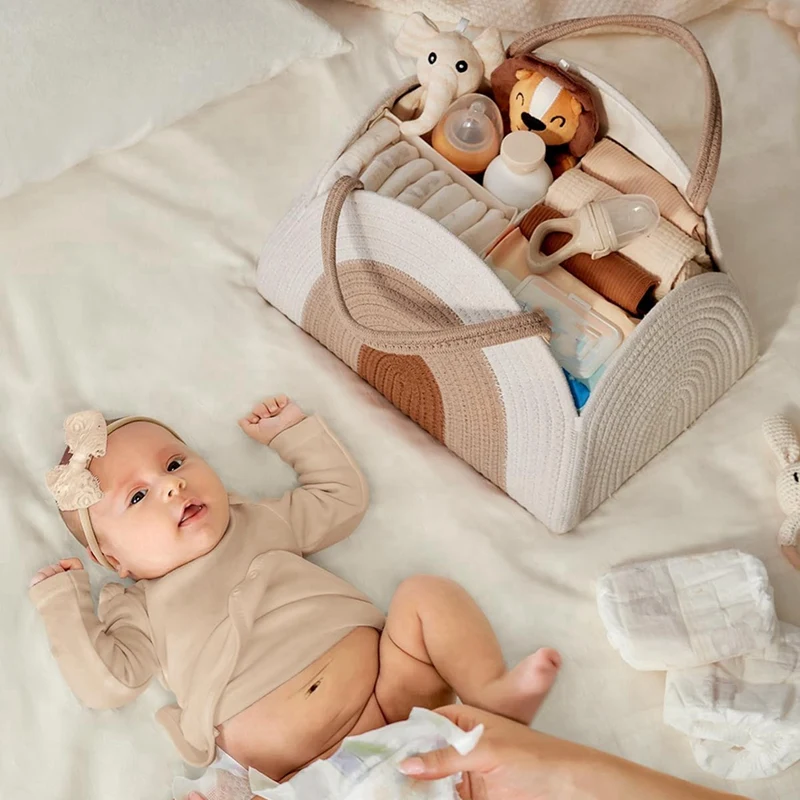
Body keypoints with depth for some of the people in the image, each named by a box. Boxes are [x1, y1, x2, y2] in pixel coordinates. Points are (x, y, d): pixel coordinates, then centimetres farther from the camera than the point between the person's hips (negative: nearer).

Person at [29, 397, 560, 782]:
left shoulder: (261, 523, 21)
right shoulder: (141, 611, 15)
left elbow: (343, 498, 27)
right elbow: (106, 684, 2)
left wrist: (292, 431, 26)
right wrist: (63, 601, 5)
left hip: (387, 682, 3)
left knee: (426, 593, -15)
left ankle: (493, 694, -24)